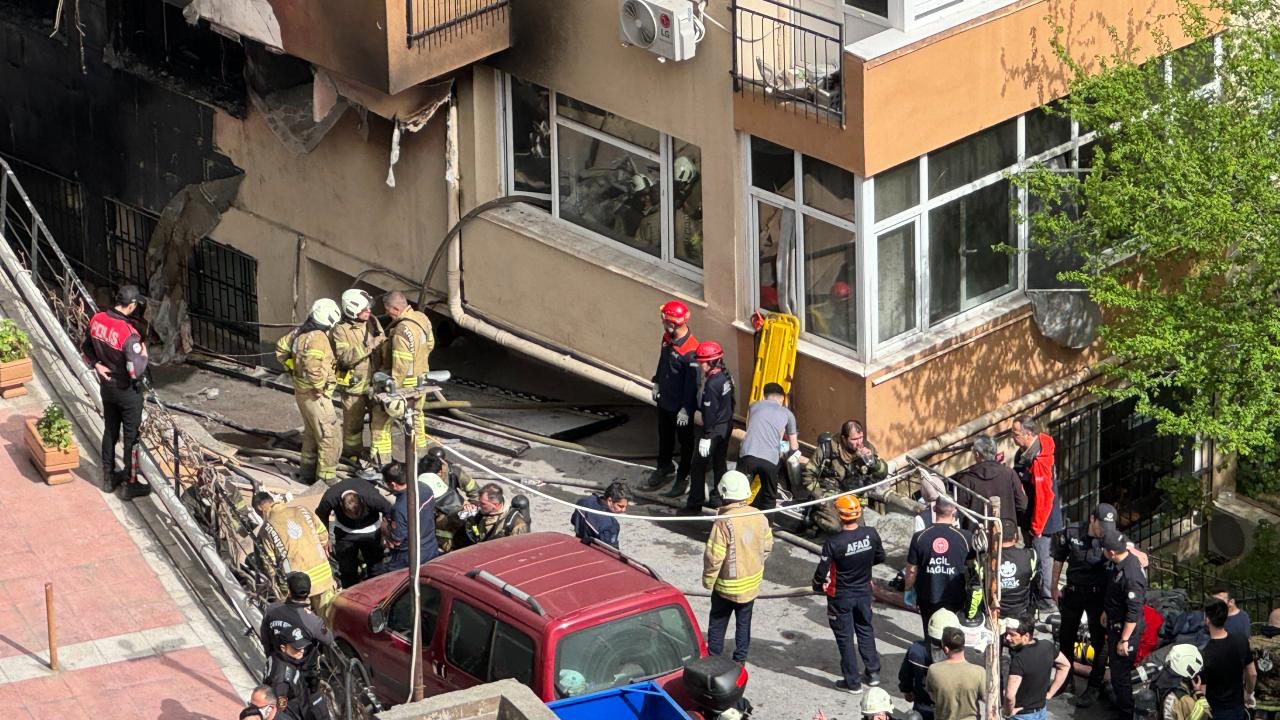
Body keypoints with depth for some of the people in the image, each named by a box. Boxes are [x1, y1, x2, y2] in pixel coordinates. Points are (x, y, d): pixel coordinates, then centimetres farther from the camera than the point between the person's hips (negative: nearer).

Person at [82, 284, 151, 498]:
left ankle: (109, 477, 34)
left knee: (110, 431, 21)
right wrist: (143, 355, -12)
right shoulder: (128, 333, -31)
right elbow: (136, 371, -29)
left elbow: (86, 347, 7)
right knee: (131, 436, 8)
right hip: (128, 391, -7)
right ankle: (131, 484, 18)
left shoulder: (97, 320, -9)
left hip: (106, 385, 7)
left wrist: (97, 364, 2)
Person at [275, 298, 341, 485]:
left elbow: (281, 348, 18)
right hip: (316, 395, -10)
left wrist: (292, 369, 18)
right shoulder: (318, 338, -24)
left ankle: (307, 472, 30)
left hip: (301, 391, 10)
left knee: (311, 433, 22)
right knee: (329, 435, -2)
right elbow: (313, 366, -33)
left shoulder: (300, 332, 5)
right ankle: (327, 476, 0)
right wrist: (319, 387, -20)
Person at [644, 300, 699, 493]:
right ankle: (664, 468, 44)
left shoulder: (690, 350, -31)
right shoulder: (668, 337, -5)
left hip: (680, 405, -8)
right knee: (664, 436, 25)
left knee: (684, 441, 12)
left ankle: (683, 477, 27)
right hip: (664, 398, 8)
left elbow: (692, 381, -26)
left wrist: (685, 409, -21)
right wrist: (657, 384, 20)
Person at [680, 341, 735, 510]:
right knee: (720, 463, 19)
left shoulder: (712, 384, -24)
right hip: (727, 426, 9)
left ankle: (695, 503, 4)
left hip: (714, 428, -9)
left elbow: (710, 412, -24)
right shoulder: (726, 376, 3)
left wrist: (706, 437, -20)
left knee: (699, 465, 1)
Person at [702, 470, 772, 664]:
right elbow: (767, 545, 5)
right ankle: (740, 659, 28)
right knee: (744, 622, 19)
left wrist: (708, 580, -9)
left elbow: (714, 556, -24)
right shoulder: (759, 517, -8)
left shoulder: (724, 522, -27)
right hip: (752, 582, 5)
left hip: (727, 585, -5)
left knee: (718, 624, 14)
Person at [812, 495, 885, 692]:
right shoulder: (871, 534, -14)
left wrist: (818, 586, 3)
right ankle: (873, 672, 31)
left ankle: (852, 681, 16)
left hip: (841, 596, -4)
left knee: (844, 636, 10)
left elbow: (822, 571, -19)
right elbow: (880, 557, 4)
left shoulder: (834, 543, -27)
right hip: (864, 592, 4)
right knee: (865, 630, 24)